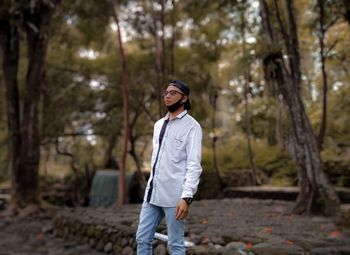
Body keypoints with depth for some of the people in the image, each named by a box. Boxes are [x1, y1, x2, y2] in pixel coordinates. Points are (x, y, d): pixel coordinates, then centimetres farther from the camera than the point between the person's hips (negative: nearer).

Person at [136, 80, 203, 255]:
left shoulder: (191, 126, -6)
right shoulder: (159, 124, 16)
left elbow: (194, 165, -14)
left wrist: (186, 197, -22)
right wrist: (151, 185, 18)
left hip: (174, 195, -7)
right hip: (152, 193, 7)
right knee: (142, 239, 9)